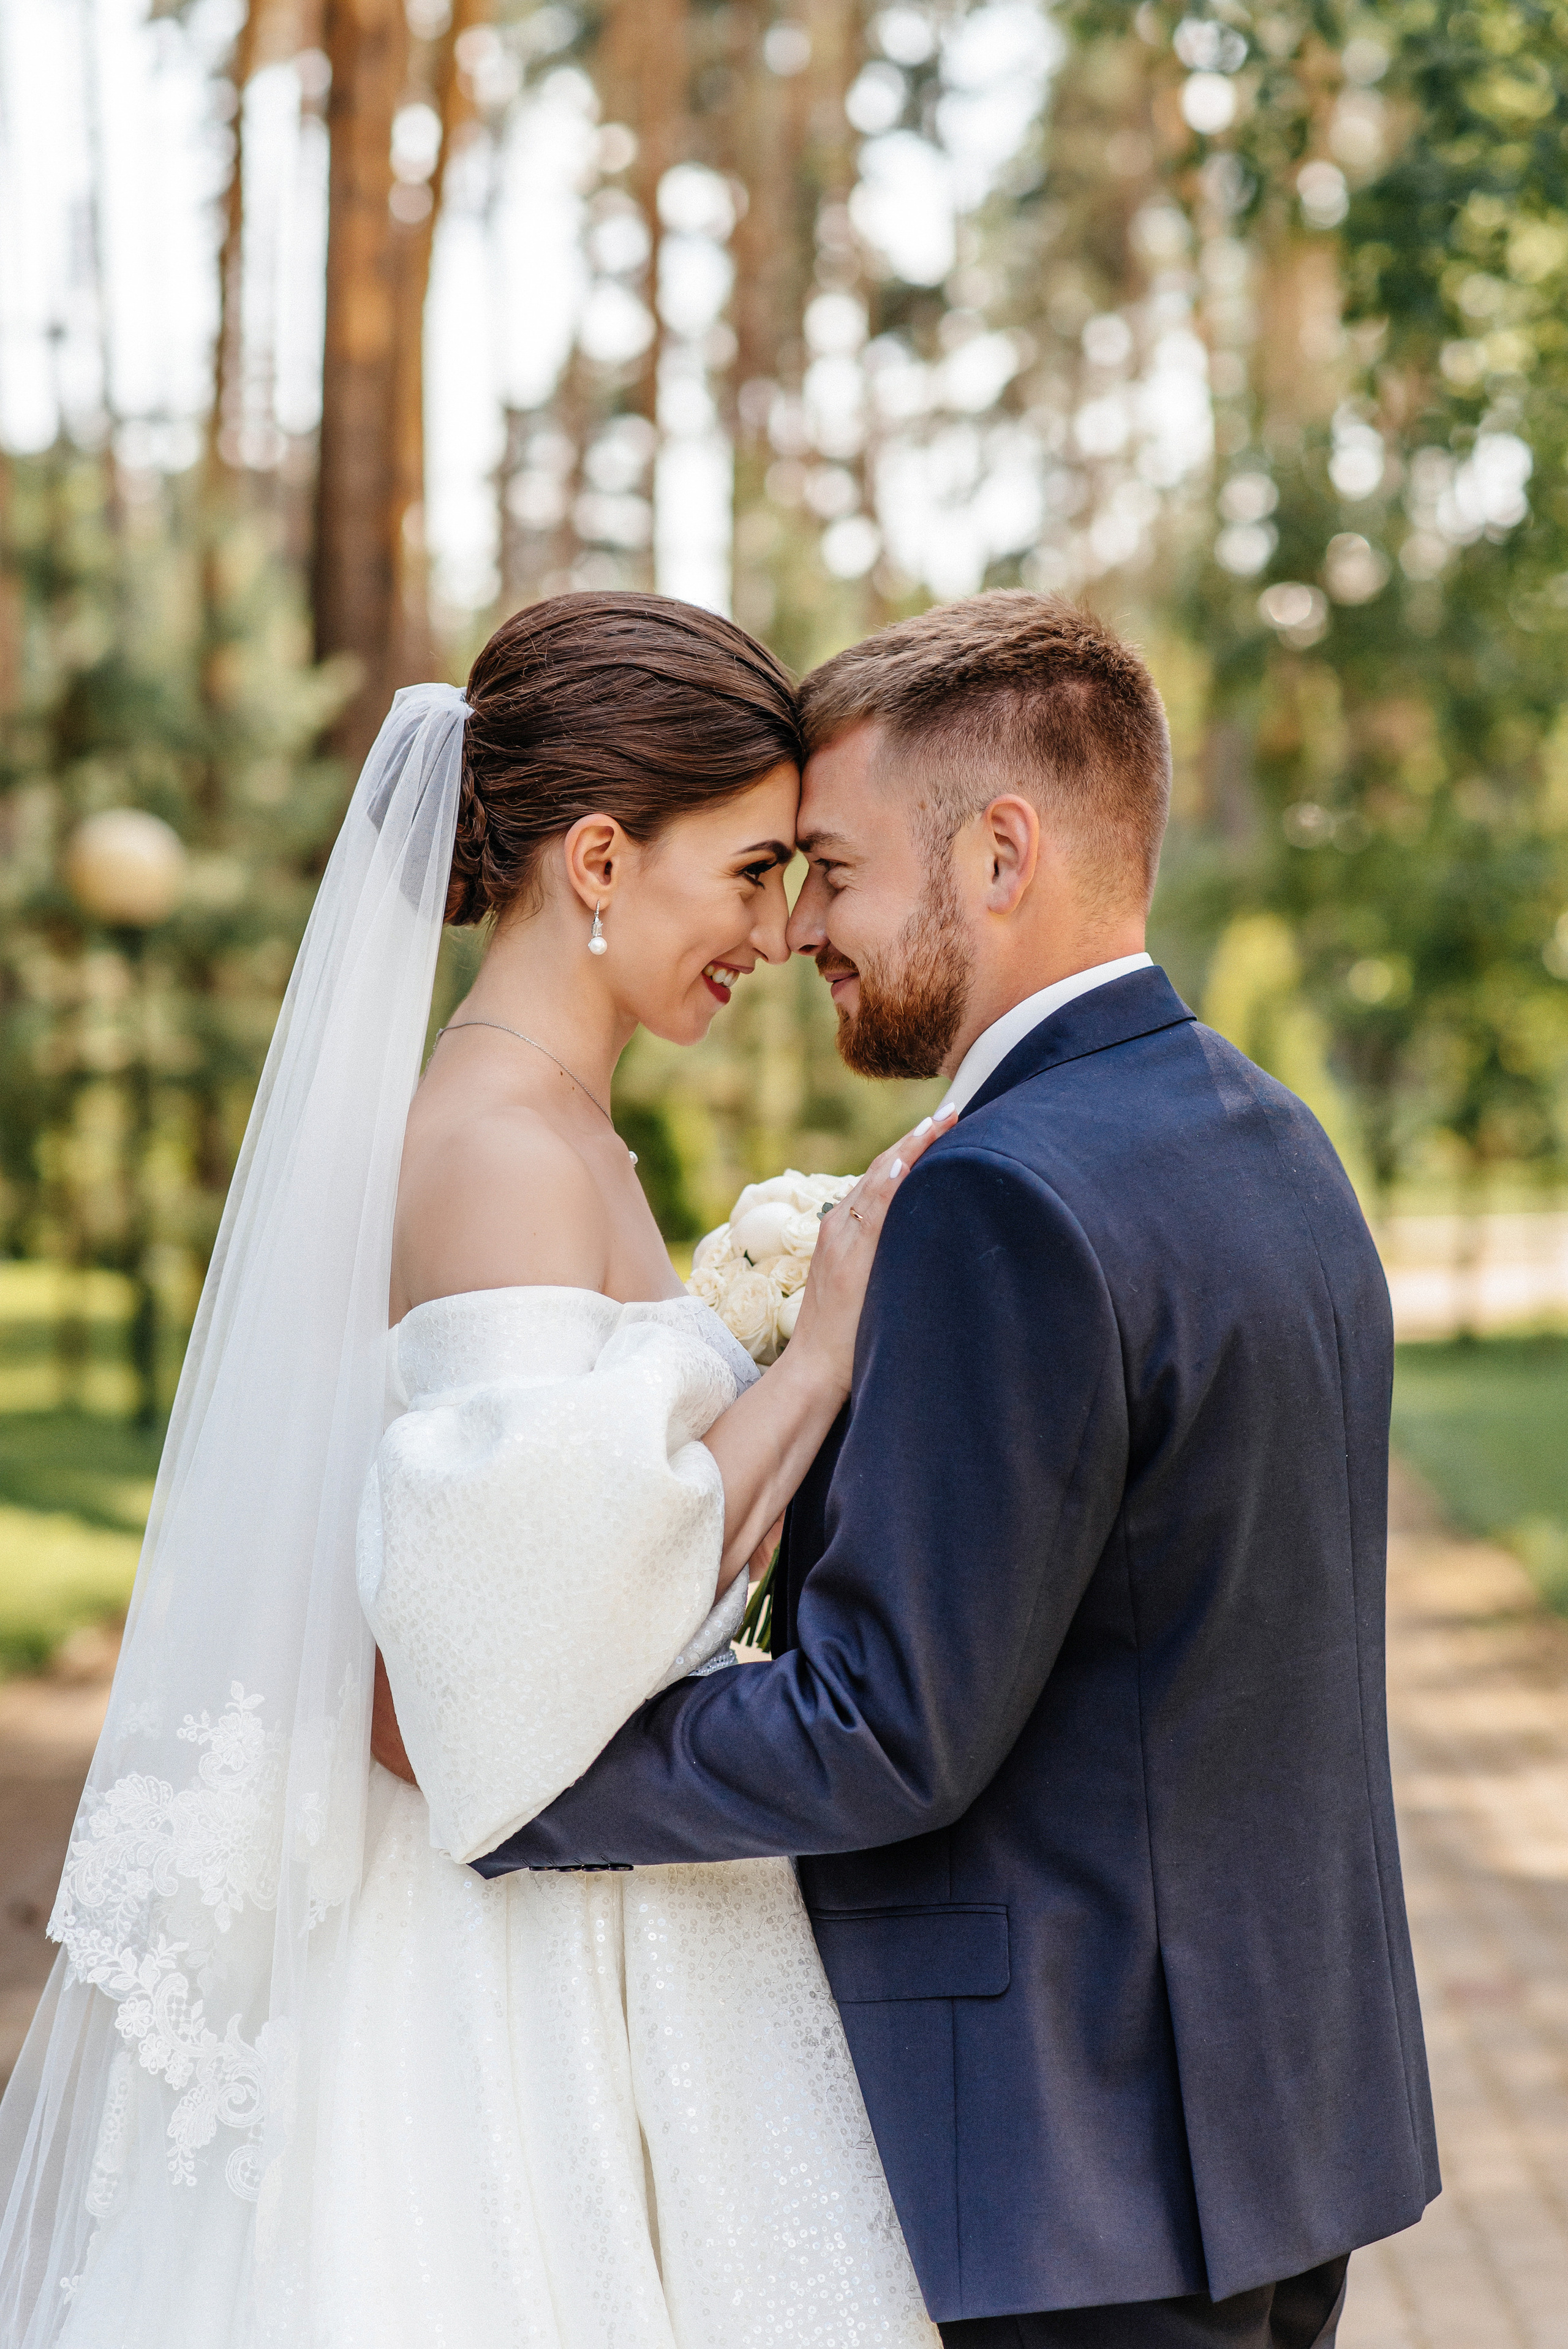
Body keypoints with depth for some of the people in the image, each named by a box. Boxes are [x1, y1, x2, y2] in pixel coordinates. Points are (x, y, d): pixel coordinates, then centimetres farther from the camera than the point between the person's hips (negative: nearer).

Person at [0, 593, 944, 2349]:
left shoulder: (542, 1132, 11)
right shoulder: (500, 1154, -18)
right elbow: (556, 1640, -24)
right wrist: (824, 1351, -18)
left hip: (604, 1926, 9)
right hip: (532, 1976, -9)